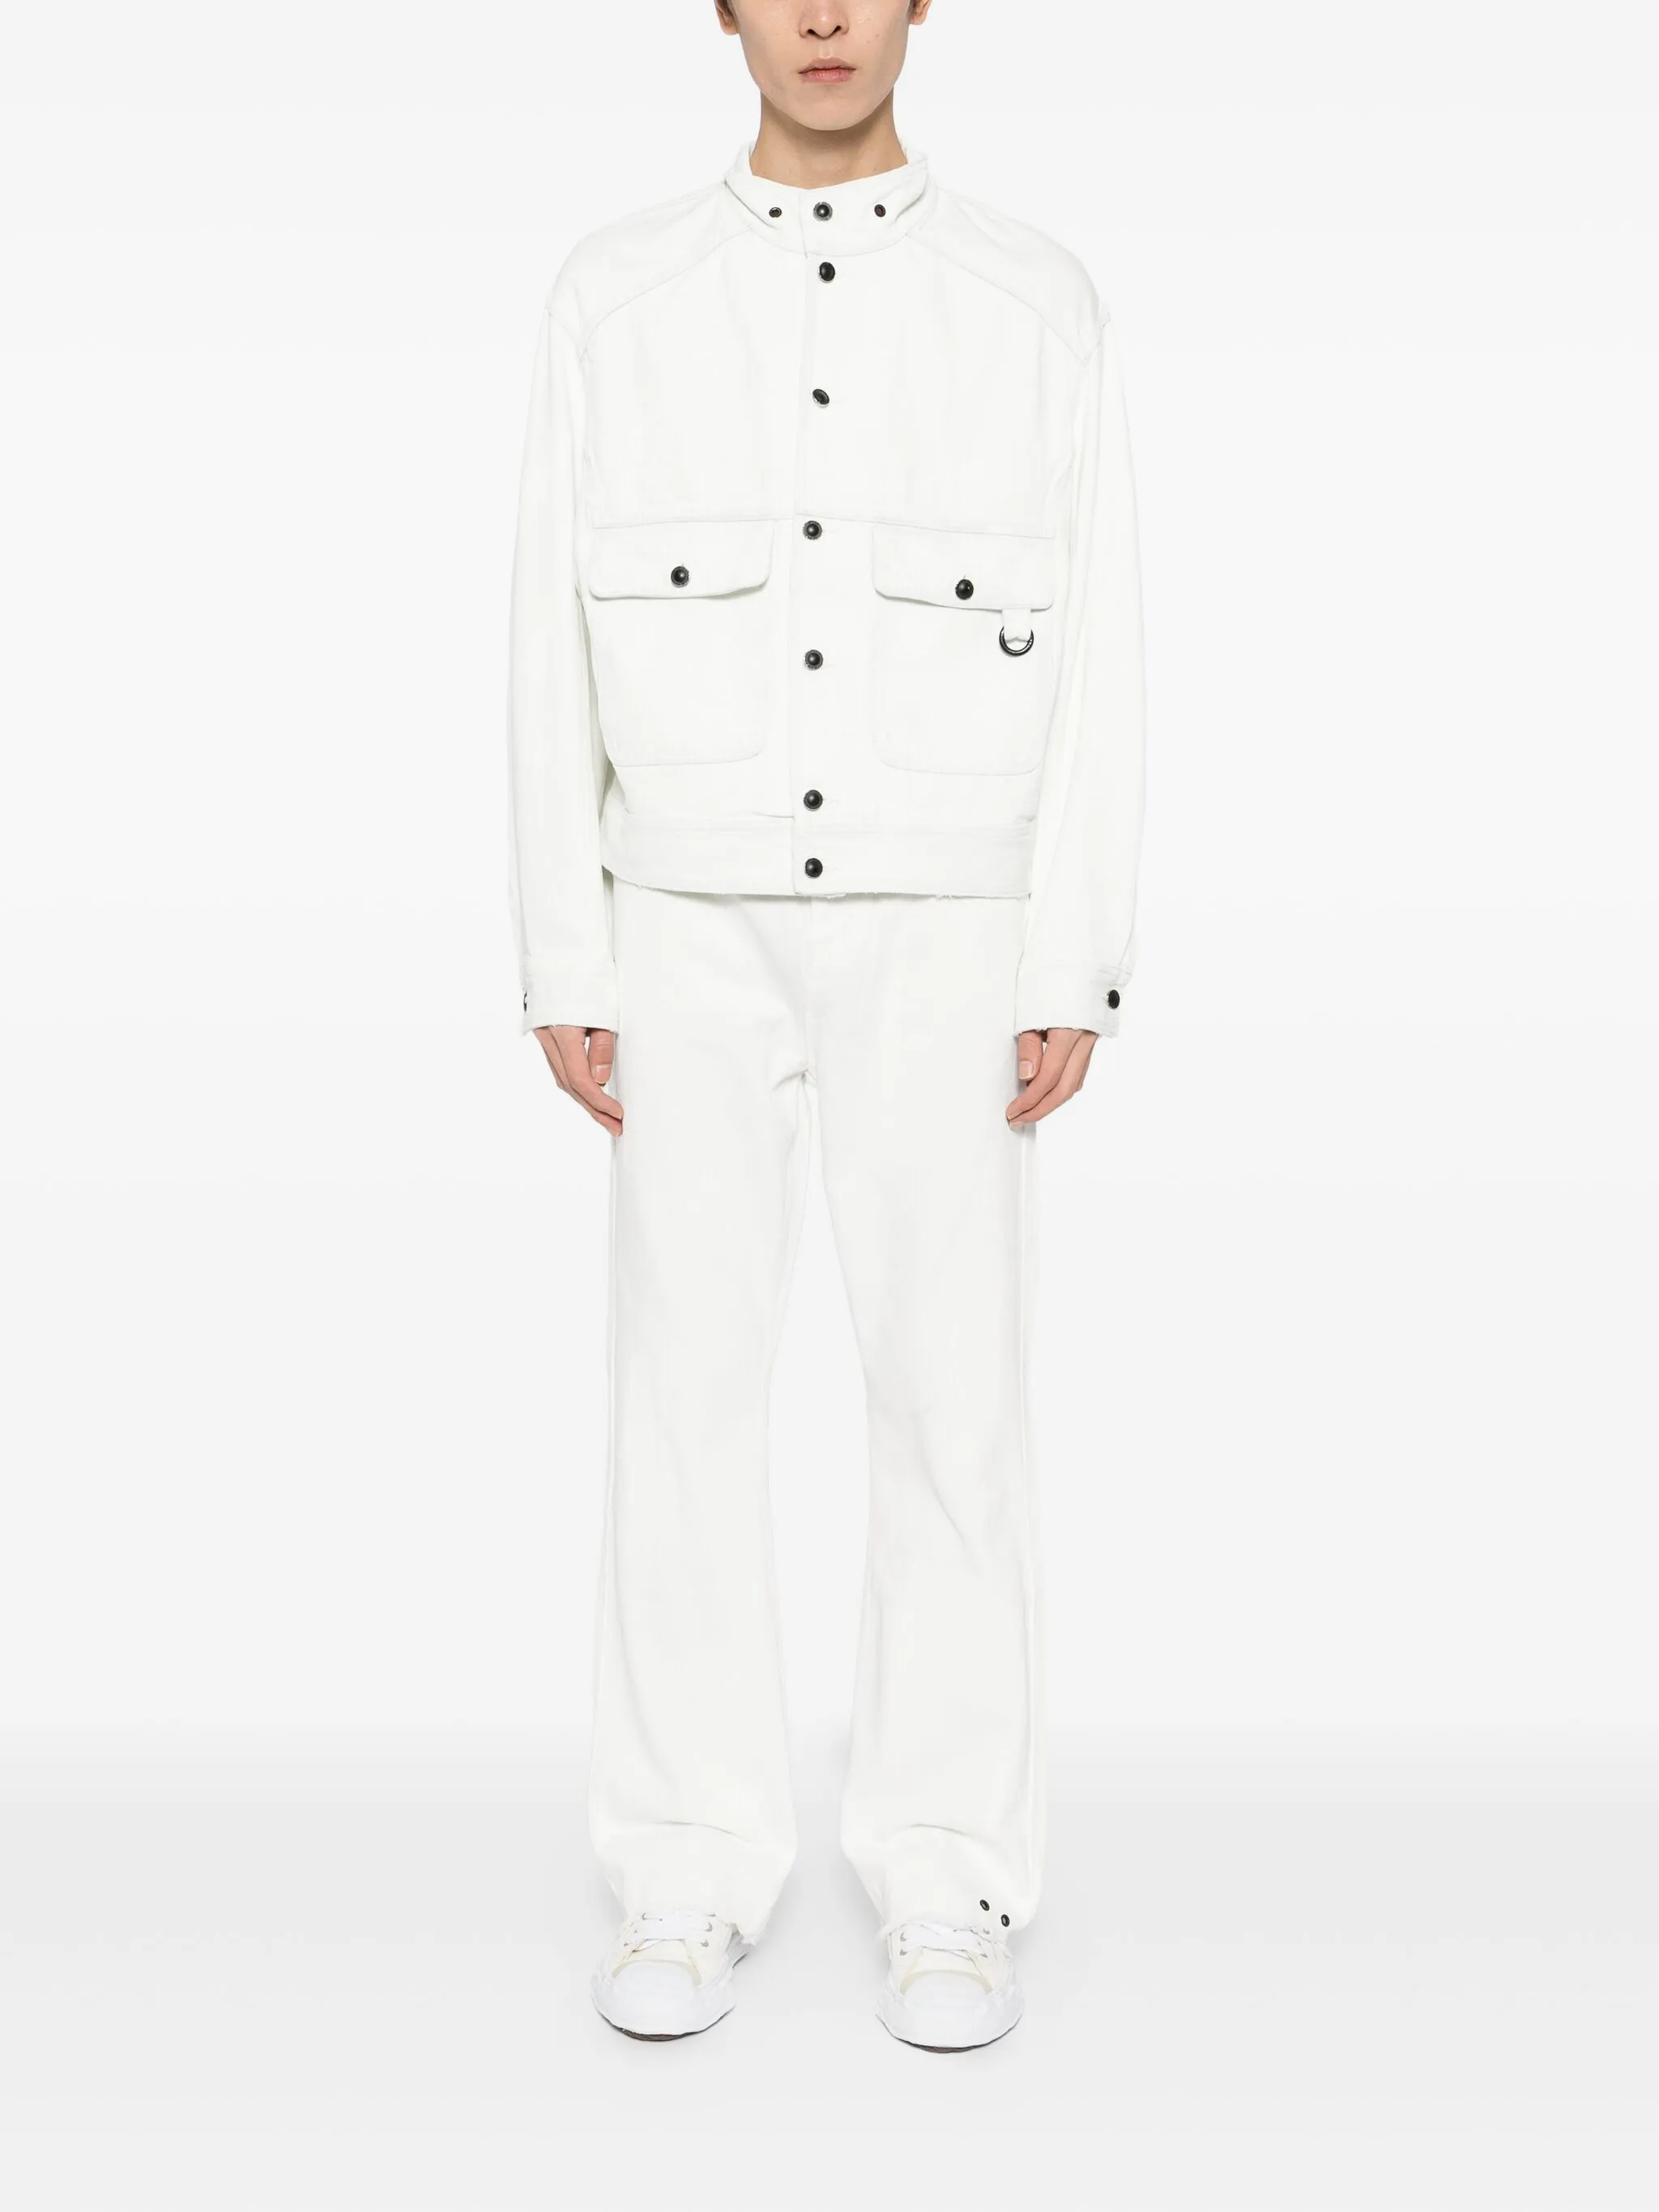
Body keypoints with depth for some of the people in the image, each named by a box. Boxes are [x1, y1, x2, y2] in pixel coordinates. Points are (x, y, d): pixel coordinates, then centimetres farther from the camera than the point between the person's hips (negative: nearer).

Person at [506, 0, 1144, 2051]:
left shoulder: (1035, 297, 3)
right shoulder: (615, 294, 5)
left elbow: (1094, 658, 0)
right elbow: (561, 651, 3)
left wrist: (1076, 979, -7)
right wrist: (561, 970, -2)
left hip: (937, 947, 0)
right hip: (701, 943, 1)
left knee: (948, 1401, -1)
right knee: (686, 1399, 0)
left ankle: (943, 1890, 13)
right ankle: (692, 1882, 13)